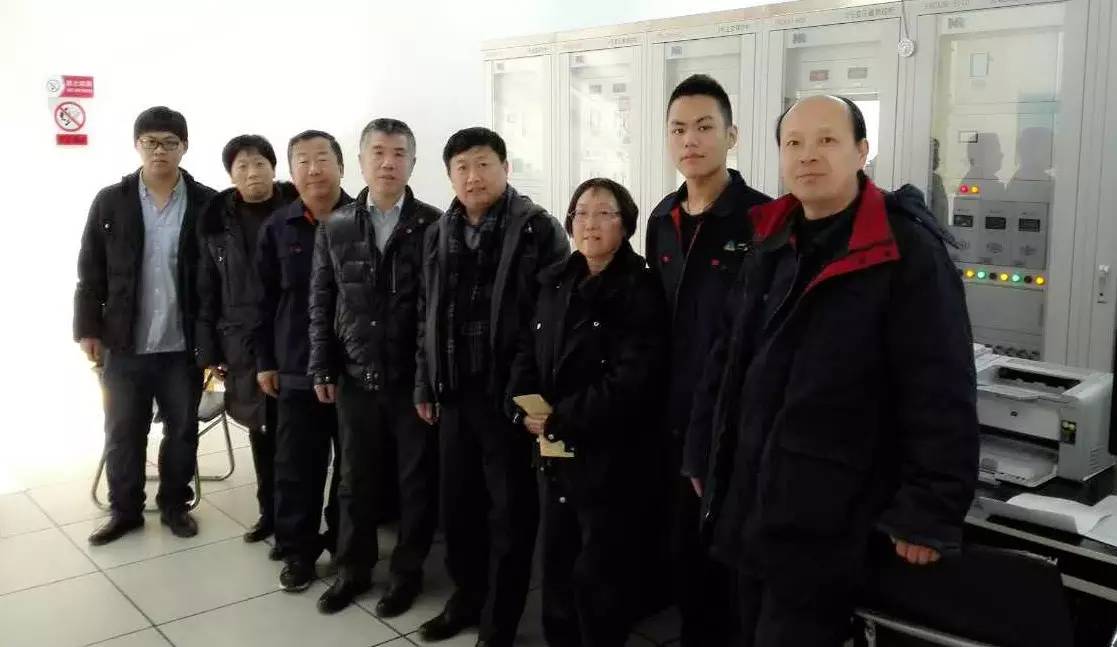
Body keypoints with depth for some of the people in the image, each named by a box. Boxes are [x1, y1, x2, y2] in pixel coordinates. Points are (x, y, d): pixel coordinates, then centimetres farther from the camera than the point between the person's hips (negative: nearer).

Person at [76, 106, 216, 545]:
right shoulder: (110, 202, 2)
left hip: (183, 345, -1)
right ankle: (124, 510, 28)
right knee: (122, 434, 11)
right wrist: (88, 328, -2)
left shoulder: (207, 204, -3)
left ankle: (175, 505, 30)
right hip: (124, 344, 1)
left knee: (182, 431, 12)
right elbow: (90, 272, 3)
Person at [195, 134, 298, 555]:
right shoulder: (216, 220, 5)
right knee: (261, 432, 13)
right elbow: (206, 290, 6)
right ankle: (269, 513, 27)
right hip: (243, 342, 3)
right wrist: (208, 350, 4)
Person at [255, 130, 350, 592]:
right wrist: (264, 360, 4)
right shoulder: (277, 228, 3)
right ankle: (297, 551, 22)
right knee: (296, 466, 7)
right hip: (297, 368, 1)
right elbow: (265, 299, 6)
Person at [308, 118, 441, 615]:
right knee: (356, 479, 14)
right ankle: (353, 569, 31)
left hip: (416, 378, -2)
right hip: (356, 378, 3)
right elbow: (321, 305, 8)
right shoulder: (335, 229, 5)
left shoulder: (435, 227, -5)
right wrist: (322, 369, 5)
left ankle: (408, 571, 27)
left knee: (417, 480, 9)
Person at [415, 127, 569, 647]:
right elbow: (428, 315, 15)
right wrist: (425, 384, 13)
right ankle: (466, 596, 35)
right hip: (456, 392, 5)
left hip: (513, 393, -5)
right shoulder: (439, 235, 10)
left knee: (510, 511, 6)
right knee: (456, 504, 15)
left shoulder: (538, 229, -8)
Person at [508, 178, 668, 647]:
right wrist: (525, 411, -8)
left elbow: (633, 380, -21)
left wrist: (560, 419, -18)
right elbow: (527, 353, 10)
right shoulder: (555, 283, 10)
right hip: (554, 451, 6)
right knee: (556, 564, 16)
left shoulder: (641, 291, -11)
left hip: (609, 455, -6)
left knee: (599, 572, 4)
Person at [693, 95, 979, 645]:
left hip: (826, 528, -7)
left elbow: (941, 394, -16)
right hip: (752, 512, 7)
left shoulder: (907, 252, -13)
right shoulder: (771, 246, 10)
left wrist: (929, 514, -16)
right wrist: (707, 451, 16)